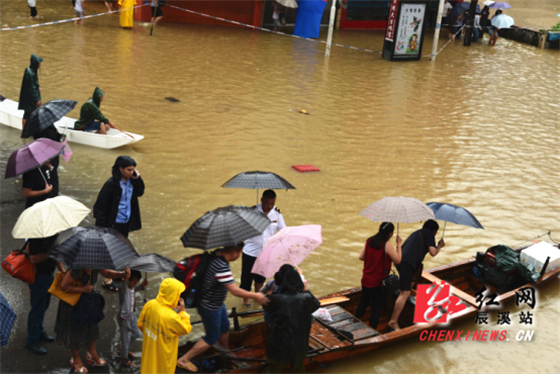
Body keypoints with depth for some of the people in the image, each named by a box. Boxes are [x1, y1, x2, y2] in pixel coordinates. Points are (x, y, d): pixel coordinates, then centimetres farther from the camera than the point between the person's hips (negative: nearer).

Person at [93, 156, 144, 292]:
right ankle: (107, 281, 14)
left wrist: (137, 179, -8)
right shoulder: (111, 183, -21)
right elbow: (101, 205, -18)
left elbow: (140, 192, 11)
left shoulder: (131, 181, -3)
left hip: (126, 222, 7)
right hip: (113, 223, -6)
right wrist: (101, 226, -17)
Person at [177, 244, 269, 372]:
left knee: (224, 327, 27)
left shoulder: (218, 253, -12)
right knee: (212, 338, 9)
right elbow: (235, 291, -34)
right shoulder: (222, 268, -37)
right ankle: (184, 360, 19)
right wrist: (255, 296, -25)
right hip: (210, 307, -9)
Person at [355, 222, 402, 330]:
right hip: (378, 282, -6)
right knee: (376, 307, 4)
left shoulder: (369, 241, 1)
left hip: (366, 279, 6)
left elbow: (361, 257, 4)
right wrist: (399, 244, -7)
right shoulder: (387, 245, -17)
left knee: (363, 301, 23)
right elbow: (397, 260, -14)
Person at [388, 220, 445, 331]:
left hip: (400, 260, 9)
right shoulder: (429, 234, 4)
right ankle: (393, 321, -18)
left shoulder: (417, 233, 28)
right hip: (407, 263, -9)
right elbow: (433, 253, -4)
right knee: (405, 293, -12)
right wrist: (439, 246, 16)